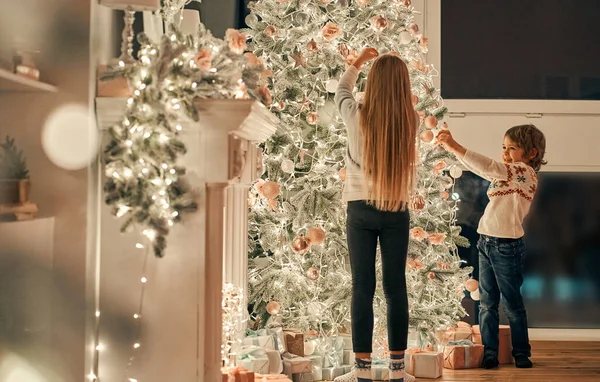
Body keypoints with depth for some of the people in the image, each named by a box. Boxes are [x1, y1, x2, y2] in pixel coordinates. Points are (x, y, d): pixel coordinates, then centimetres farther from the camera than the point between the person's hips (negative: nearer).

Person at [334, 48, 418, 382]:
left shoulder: (357, 116, -9)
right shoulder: (411, 121, -5)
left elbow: (342, 91, 14)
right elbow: (401, 100, 20)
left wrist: (359, 62, 31)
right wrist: (397, 68, 35)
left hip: (362, 210, -1)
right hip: (397, 211, 1)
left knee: (362, 288, 1)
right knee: (396, 287, 6)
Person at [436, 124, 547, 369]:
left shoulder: (525, 171, -13)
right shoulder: (506, 173, 13)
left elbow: (487, 167, -25)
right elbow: (477, 168, 15)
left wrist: (455, 147, -28)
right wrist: (451, 145, 1)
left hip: (507, 246, -8)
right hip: (486, 242, 8)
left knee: (512, 303, 4)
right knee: (487, 303, 9)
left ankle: (521, 353, 18)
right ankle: (489, 353, 16)